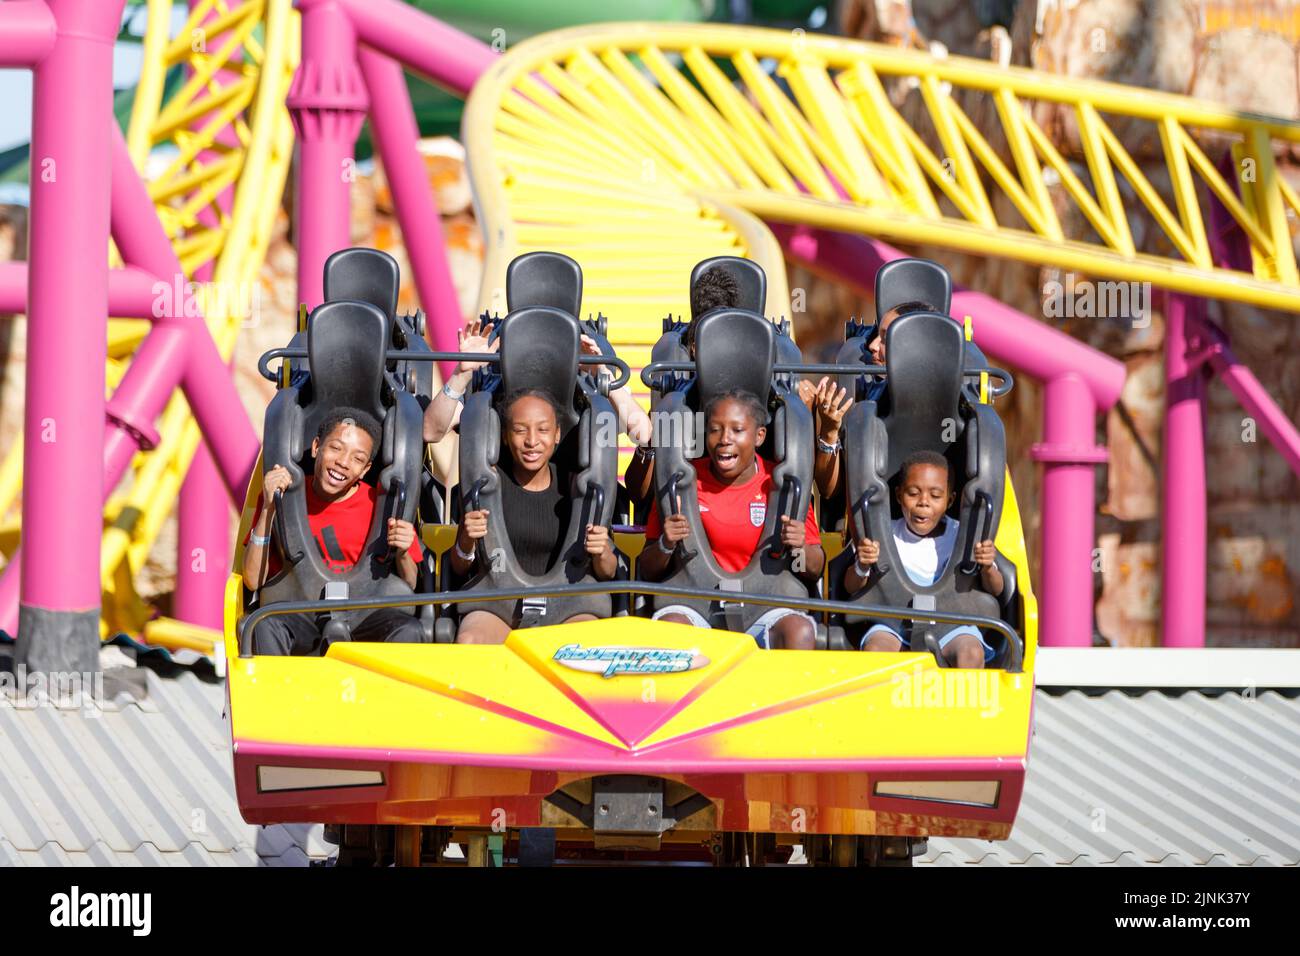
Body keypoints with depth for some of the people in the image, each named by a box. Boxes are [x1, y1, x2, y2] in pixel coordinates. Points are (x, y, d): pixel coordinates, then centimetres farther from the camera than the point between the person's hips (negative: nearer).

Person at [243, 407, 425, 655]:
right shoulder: (283, 497, 1)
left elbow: (409, 587, 6)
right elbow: (253, 581, -6)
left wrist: (402, 555, -17)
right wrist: (269, 509, -14)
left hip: (362, 614, 1)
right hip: (299, 612, 0)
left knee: (410, 631, -31)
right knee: (266, 625, -34)